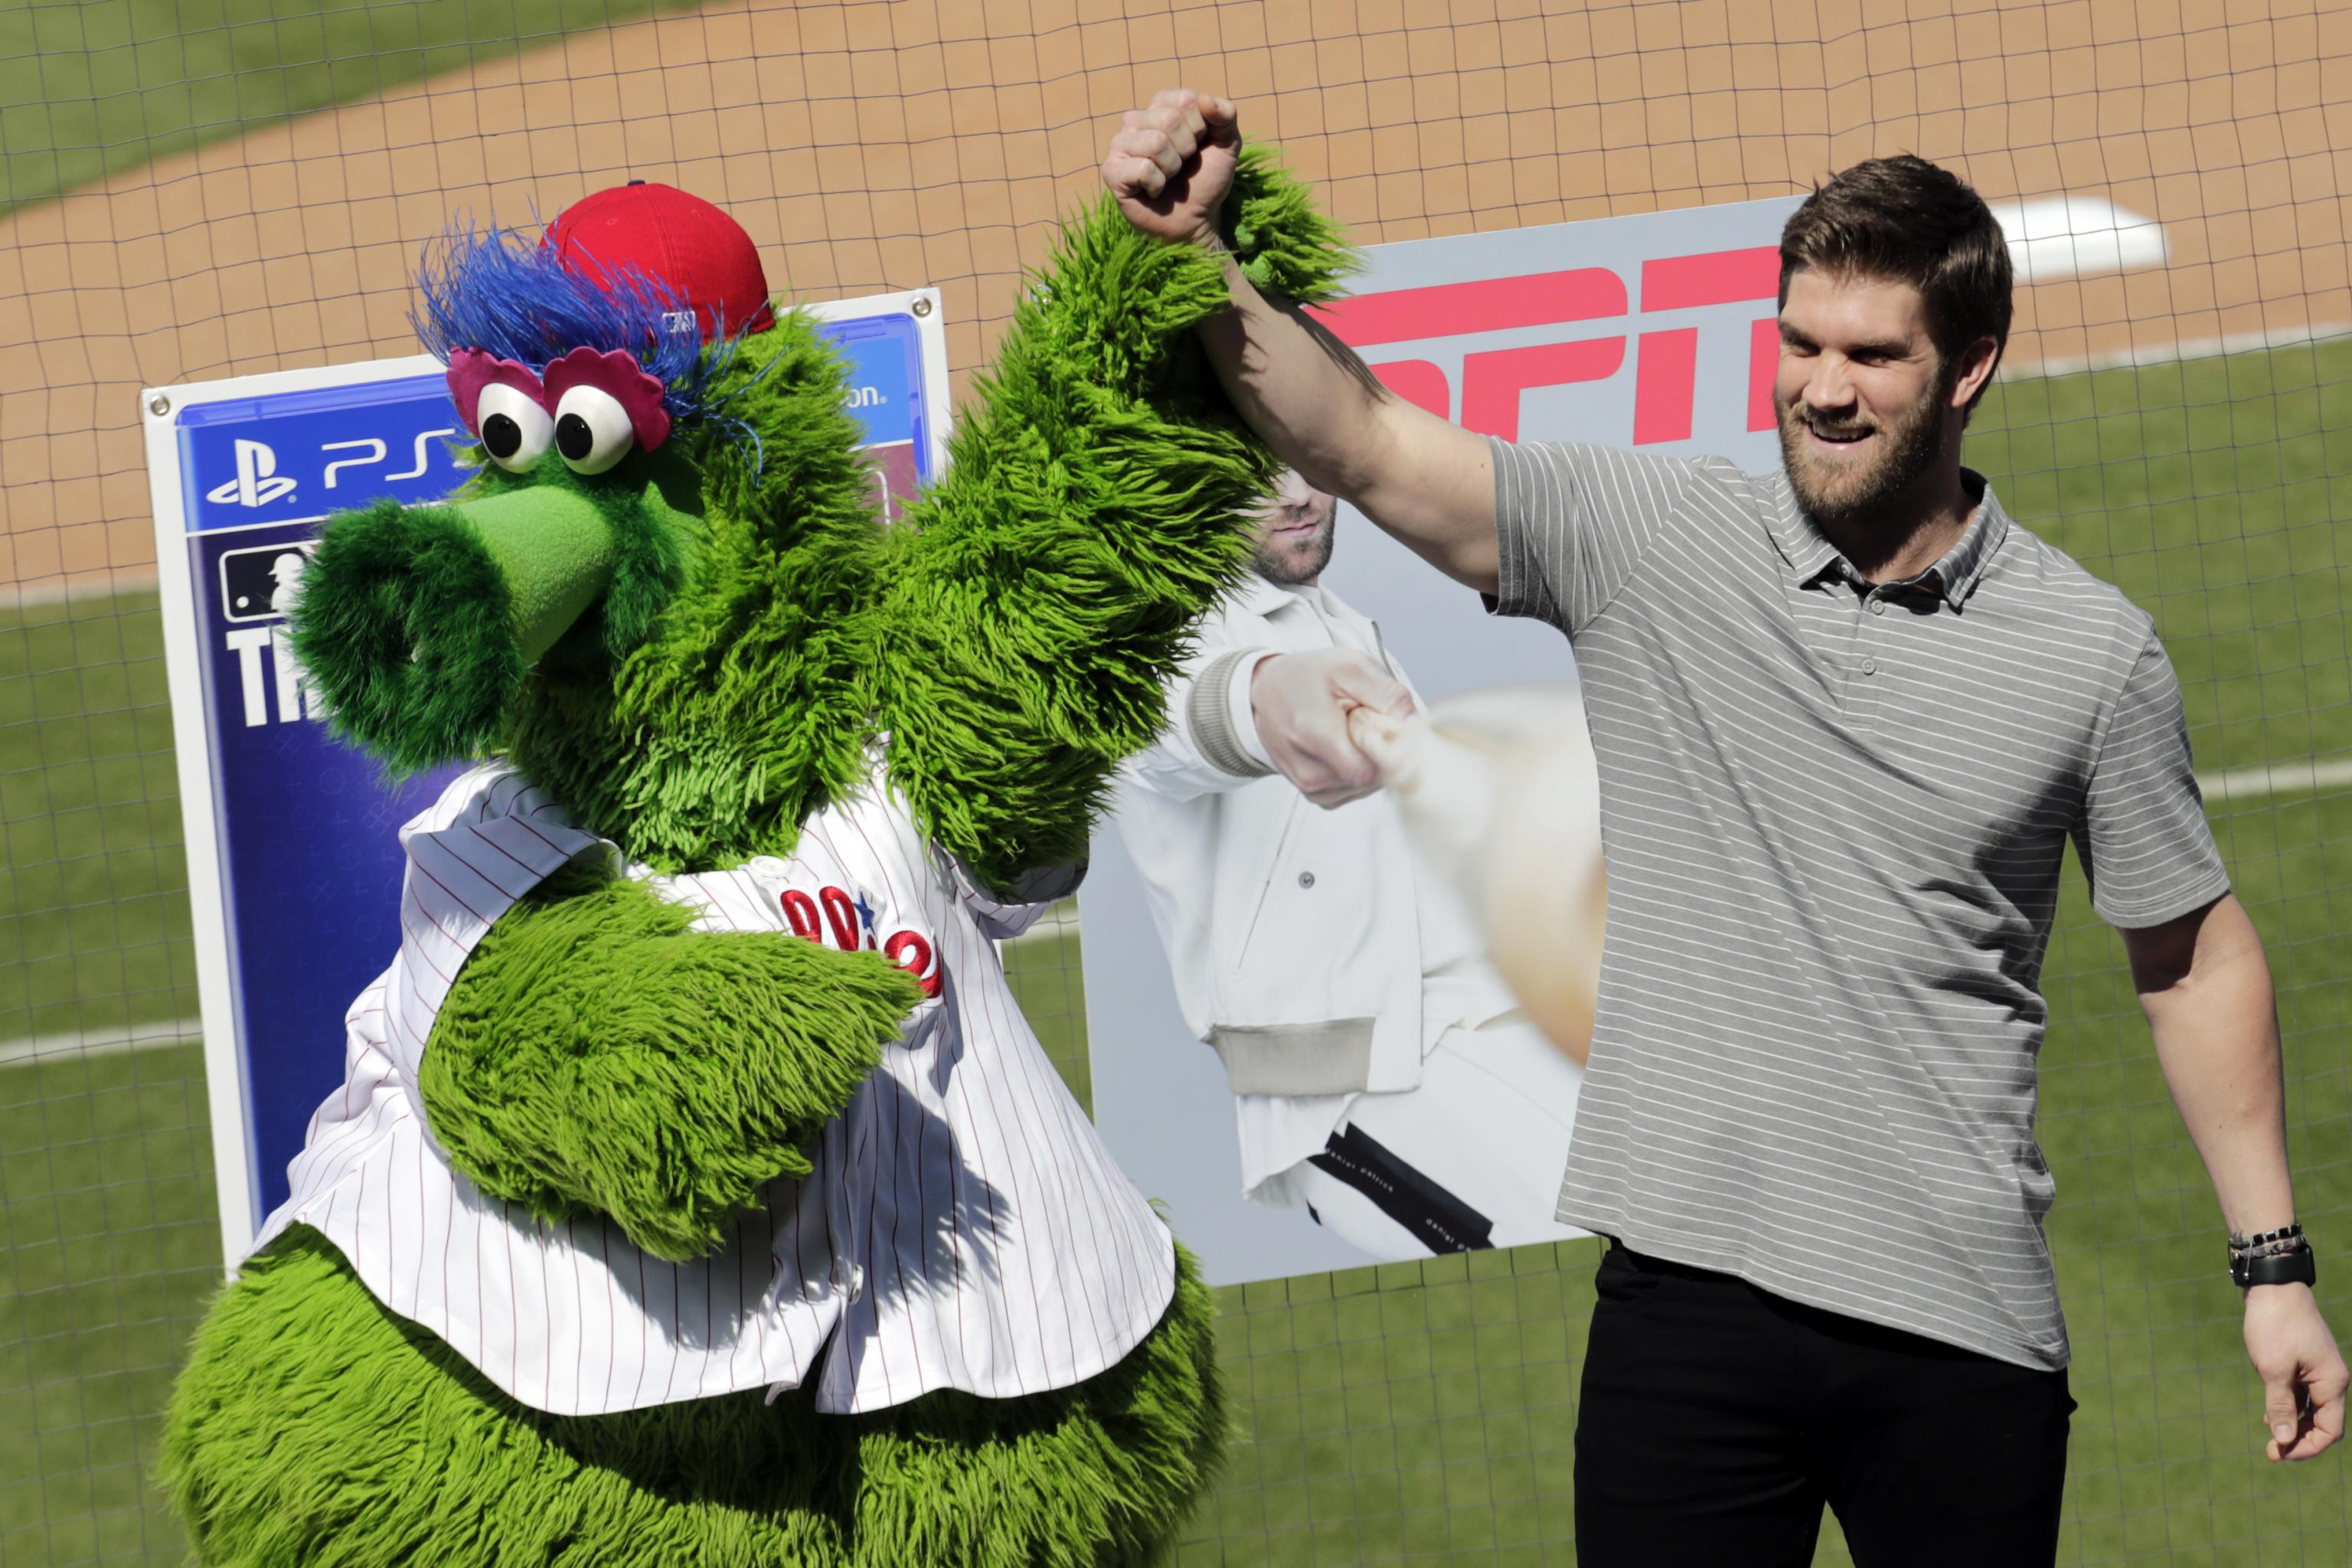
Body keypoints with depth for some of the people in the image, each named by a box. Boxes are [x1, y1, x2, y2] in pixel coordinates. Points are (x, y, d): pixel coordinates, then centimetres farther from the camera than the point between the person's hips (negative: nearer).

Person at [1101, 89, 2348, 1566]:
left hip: (1965, 1332, 0)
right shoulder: (1649, 543, 1)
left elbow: (2197, 956, 11)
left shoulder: (2093, 651, 2)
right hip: (1691, 1291, 0)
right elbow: (1360, 444, -7)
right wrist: (1201, 255, -23)